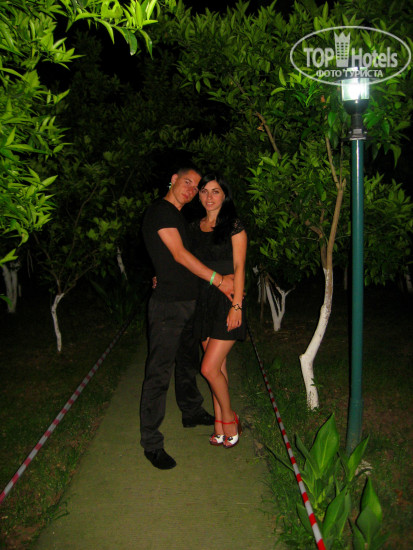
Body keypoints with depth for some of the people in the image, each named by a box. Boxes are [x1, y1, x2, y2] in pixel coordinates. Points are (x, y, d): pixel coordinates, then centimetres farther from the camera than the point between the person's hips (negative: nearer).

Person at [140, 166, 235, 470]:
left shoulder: (180, 217, 18)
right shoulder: (160, 210, -10)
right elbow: (179, 254, -17)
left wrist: (221, 283, 12)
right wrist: (217, 279, -17)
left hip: (189, 301, 10)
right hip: (167, 304, -10)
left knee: (188, 362, 22)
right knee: (159, 371, -6)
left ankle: (192, 413, 41)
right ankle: (151, 442, 2)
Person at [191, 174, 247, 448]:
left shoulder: (234, 225, -6)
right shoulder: (195, 227, 11)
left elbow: (239, 268, -10)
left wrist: (236, 306, -15)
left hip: (227, 302, -6)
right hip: (204, 301, 6)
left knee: (209, 368, -9)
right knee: (218, 366, 12)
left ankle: (229, 419, 16)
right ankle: (221, 427, 24)